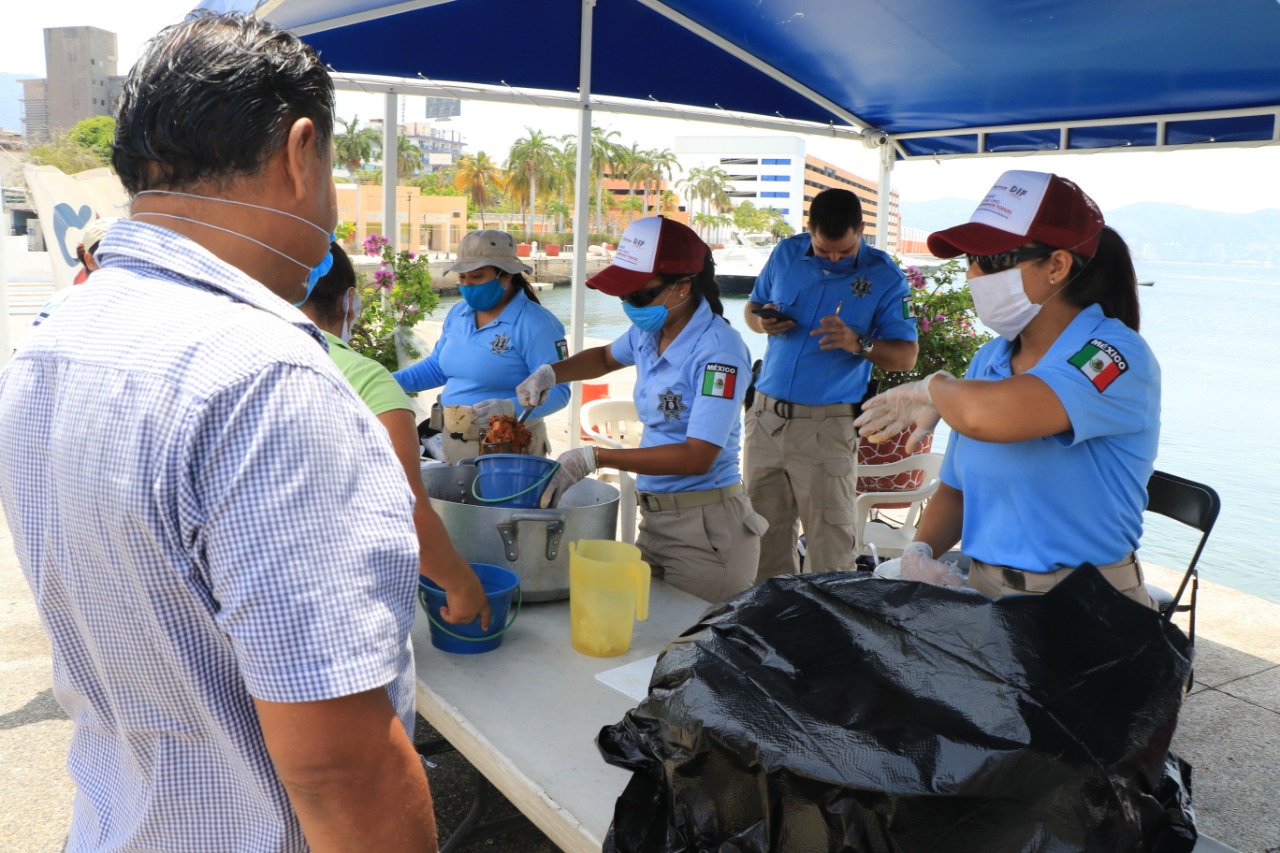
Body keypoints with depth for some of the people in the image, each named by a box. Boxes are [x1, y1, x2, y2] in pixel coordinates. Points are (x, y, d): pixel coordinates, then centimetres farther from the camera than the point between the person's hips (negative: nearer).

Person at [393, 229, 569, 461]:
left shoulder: (535, 324, -17)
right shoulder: (457, 314, 7)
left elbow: (557, 391, -23)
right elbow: (438, 366, 18)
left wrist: (510, 408, -39)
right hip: (453, 442, 7)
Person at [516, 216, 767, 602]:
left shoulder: (718, 350, -19)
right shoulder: (648, 333, 3)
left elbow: (698, 457, -24)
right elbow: (606, 357, 28)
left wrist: (593, 458, -23)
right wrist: (550, 374, 9)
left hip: (706, 526, -7)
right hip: (655, 517, 7)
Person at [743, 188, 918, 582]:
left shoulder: (884, 276, -4)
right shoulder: (786, 253, 7)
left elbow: (906, 356, -5)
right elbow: (753, 307, 19)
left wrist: (858, 343, -23)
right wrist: (763, 322, -5)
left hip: (827, 427, -4)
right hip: (765, 415, 4)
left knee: (830, 547, -2)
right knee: (766, 535, 11)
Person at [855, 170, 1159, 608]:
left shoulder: (1116, 355, -13)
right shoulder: (988, 361, 7)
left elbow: (988, 416, -32)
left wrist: (934, 390, -11)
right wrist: (920, 550, -5)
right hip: (983, 591, 4)